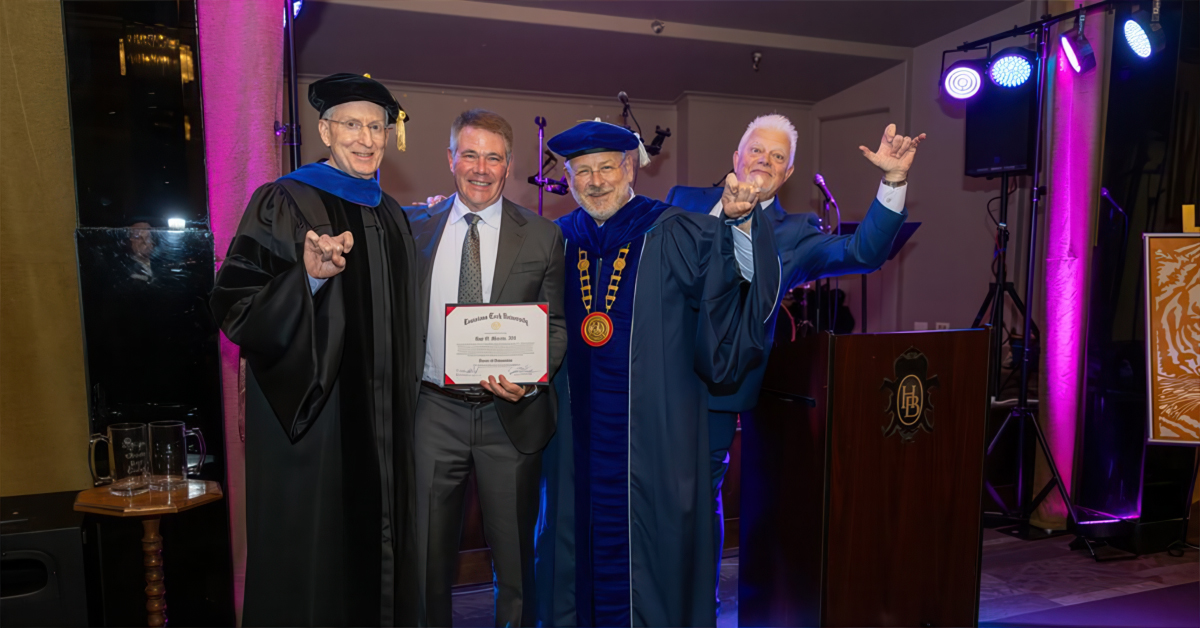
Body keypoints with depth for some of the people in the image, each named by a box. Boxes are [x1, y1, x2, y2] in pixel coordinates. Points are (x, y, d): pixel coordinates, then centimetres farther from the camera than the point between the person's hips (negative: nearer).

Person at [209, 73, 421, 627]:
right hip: (309, 415, -5)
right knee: (310, 558, 2)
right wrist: (308, 277, -27)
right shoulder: (282, 204, -5)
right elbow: (234, 307, -12)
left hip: (380, 425, 6)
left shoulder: (392, 217, 13)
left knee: (378, 549, 12)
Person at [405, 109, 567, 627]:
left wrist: (531, 380, -16)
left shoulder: (542, 236, 0)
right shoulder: (415, 227, 5)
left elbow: (556, 325, 1)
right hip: (434, 411, 2)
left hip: (511, 414, -1)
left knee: (516, 557, 14)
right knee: (427, 555, 16)